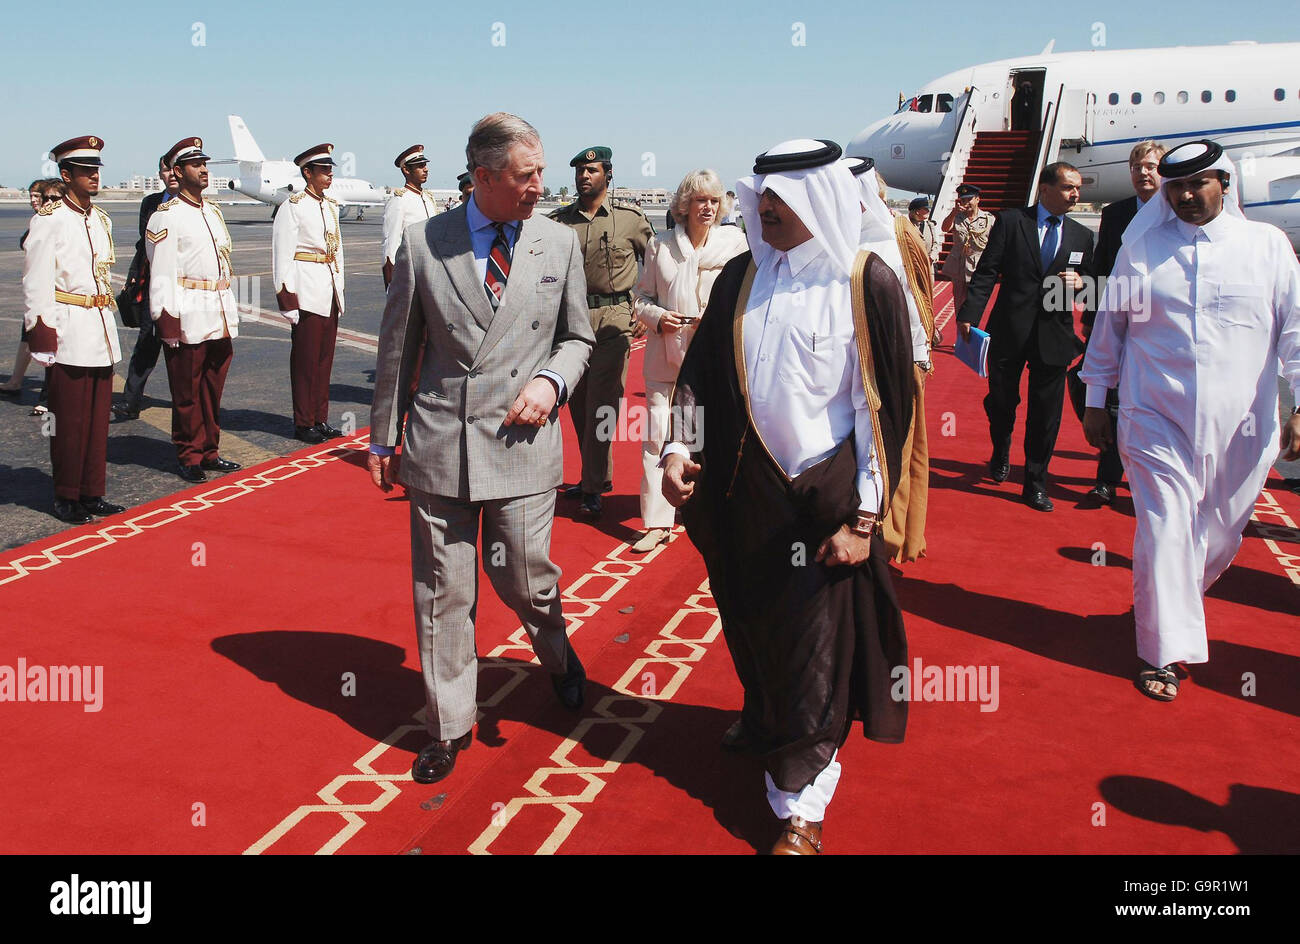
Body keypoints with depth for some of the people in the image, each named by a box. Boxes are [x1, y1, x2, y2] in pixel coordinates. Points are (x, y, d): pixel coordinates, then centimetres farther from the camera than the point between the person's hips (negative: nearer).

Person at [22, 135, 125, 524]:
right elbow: (36, 285, -10)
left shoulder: (101, 220, 14)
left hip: (101, 332, 7)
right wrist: (43, 337, -15)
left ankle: (92, 493, 18)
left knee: (99, 417, 9)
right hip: (69, 334, -7)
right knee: (68, 420, 1)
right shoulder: (49, 220, -7)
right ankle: (66, 498, 11)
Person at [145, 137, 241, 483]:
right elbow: (162, 274, -11)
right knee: (187, 392, 2)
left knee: (213, 389, 12)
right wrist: (167, 322, -16)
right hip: (188, 320, -7)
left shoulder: (213, 211, 17)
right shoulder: (166, 216, -7)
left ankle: (209, 452, 21)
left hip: (220, 320, 7)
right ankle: (189, 457, 11)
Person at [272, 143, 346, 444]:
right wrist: (288, 301, -15)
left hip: (330, 292, 7)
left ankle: (320, 418, 20)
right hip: (308, 292, -7)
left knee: (325, 357, 11)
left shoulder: (331, 206, 14)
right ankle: (304, 424, 9)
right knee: (305, 358, 0)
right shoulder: (293, 207, -8)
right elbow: (282, 257, -11)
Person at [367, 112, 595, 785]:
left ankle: (558, 658, 40)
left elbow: (578, 337, 14)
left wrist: (552, 378, -8)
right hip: (439, 446, 0)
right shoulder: (422, 244, 0)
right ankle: (450, 726, 26)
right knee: (442, 593, 8)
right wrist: (382, 438, 11)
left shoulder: (560, 245, 3)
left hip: (524, 444, 0)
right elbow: (397, 347, 7)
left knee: (524, 580, 4)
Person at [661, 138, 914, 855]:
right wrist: (679, 448, -4)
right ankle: (762, 719, 47)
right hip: (746, 486, 5)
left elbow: (886, 404, -10)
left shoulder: (866, 283, -10)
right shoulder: (741, 278, 4)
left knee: (815, 643, 2)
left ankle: (801, 802, 17)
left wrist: (863, 517, -13)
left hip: (826, 493, -4)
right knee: (749, 619, 18)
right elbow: (701, 368, 10)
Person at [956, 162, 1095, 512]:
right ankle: (1001, 454, 42)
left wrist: (1080, 283, -9)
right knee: (1001, 401, 12)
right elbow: (986, 272, -4)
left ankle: (1035, 483, 15)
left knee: (1046, 412, 2)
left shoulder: (1081, 236, 10)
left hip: (1054, 335, 2)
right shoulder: (1011, 221, 0)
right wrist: (969, 315, -13)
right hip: (1009, 329, -2)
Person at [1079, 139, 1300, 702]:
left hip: (1240, 425, 1)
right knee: (1164, 529, -6)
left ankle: (1175, 599, 41)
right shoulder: (1143, 247, 5)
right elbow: (1110, 323, 11)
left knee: (1220, 536, 12)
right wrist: (1096, 400, 10)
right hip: (1155, 418, -1)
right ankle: (1163, 652, 6)